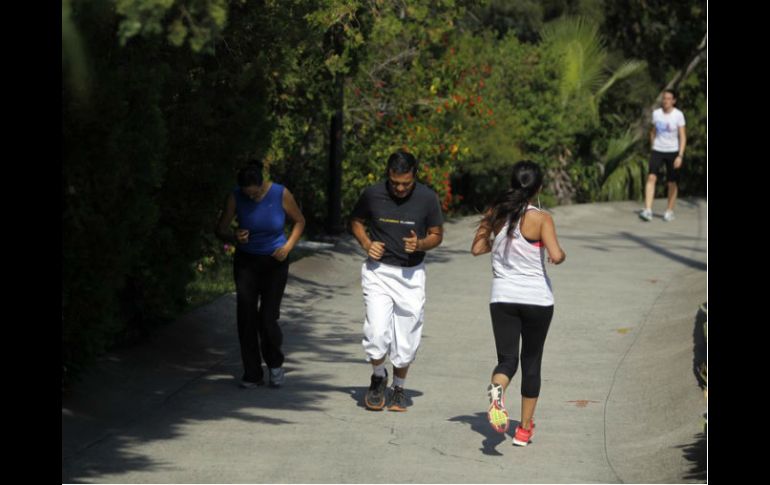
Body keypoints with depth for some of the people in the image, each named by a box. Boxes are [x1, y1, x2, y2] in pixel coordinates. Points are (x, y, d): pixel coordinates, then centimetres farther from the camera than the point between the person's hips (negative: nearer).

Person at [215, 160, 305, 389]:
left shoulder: (281, 194, -14)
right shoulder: (235, 197, -11)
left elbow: (299, 221, 2)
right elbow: (221, 229, -4)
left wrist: (287, 247, -12)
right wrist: (234, 237, -27)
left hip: (274, 261, -2)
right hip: (246, 261, 2)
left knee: (268, 318, -8)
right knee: (246, 318, -5)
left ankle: (275, 363, 20)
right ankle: (252, 374, 7)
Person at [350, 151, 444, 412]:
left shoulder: (427, 198, -7)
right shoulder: (372, 194, -6)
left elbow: (436, 234, 5)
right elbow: (356, 221, 12)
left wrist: (420, 244, -17)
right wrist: (366, 244, -7)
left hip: (411, 274, 1)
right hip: (378, 271, -1)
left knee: (407, 338, 6)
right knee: (377, 330, -16)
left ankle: (398, 387, 28)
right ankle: (378, 376, 13)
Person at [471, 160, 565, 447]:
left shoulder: (495, 213, 0)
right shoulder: (540, 219, -12)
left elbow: (477, 248, 7)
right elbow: (555, 256, -22)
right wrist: (562, 255, 1)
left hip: (503, 298, 2)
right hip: (537, 299, -2)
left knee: (507, 359, 2)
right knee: (531, 362, 13)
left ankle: (497, 389, -34)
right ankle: (524, 428, 18)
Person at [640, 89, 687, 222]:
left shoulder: (678, 115, -8)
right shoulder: (656, 113, 2)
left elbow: (683, 137, -7)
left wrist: (680, 156, -14)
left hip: (673, 152, -2)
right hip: (657, 151, 2)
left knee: (672, 183, 5)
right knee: (651, 177, -16)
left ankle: (670, 211, 23)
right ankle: (647, 210, -23)